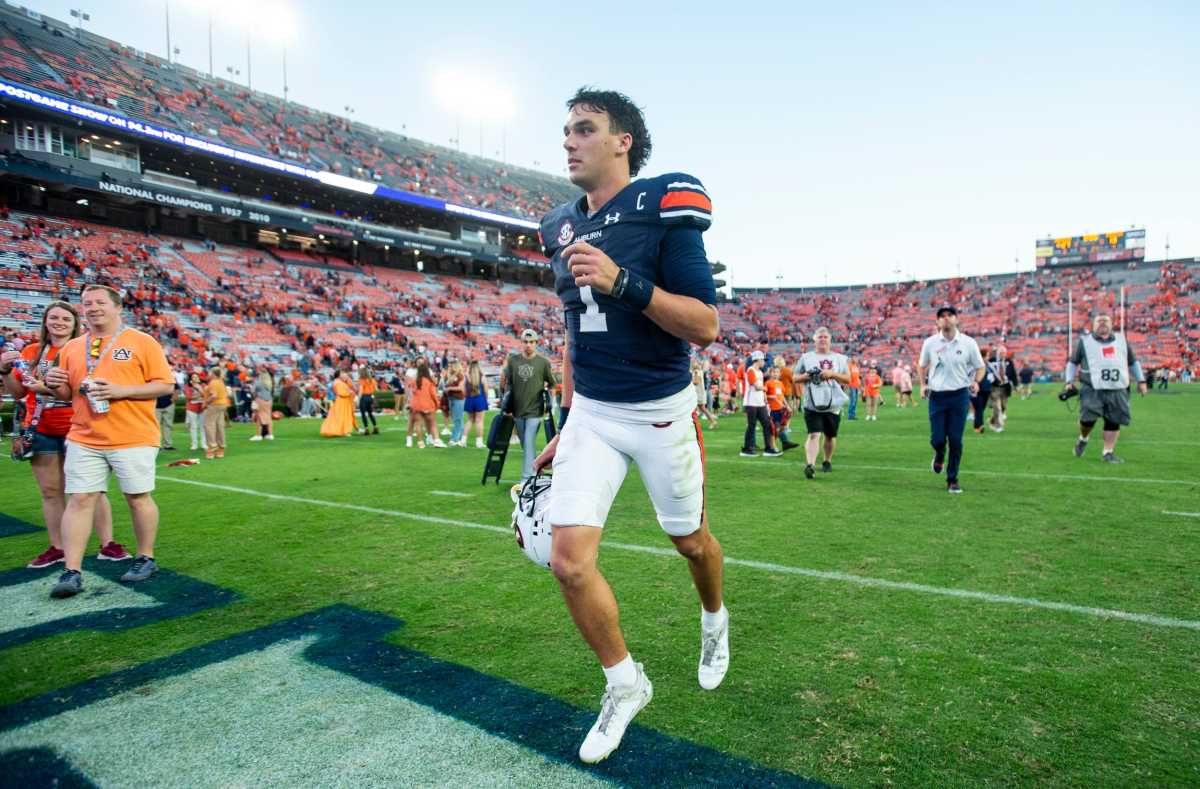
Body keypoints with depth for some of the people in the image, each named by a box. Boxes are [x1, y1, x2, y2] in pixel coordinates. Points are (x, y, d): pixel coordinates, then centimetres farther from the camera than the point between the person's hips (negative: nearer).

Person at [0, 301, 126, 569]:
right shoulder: (31, 352, 9)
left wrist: (47, 387, -24)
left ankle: (107, 545, 4)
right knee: (50, 491, 9)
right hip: (42, 431, 4)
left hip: (77, 429, -4)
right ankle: (57, 547, 18)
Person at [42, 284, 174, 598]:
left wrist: (121, 390, -16)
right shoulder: (71, 348, 13)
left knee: (138, 498, 4)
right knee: (80, 500, 0)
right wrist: (55, 385, -4)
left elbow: (165, 384, -6)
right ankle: (72, 573, 5)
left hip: (133, 438, -4)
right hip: (84, 439, 4)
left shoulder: (142, 342, -1)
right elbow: (67, 394, 19)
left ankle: (145, 559, 20)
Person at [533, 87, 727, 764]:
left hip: (661, 412, -4)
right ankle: (625, 685, 21)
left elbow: (706, 327, -17)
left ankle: (716, 619, 51)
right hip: (590, 414, 5)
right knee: (569, 560, -5)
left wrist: (623, 281, -28)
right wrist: (566, 421, 15)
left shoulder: (664, 209, -12)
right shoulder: (564, 228, 7)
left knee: (691, 540, 15)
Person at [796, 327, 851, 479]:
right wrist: (806, 376, -11)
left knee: (830, 436, 14)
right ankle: (810, 465, -24)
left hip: (833, 405, 2)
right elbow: (796, 377, 10)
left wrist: (832, 374, -12)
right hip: (812, 405, -2)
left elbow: (848, 379, 4)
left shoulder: (839, 358, 8)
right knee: (814, 435, -16)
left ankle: (827, 461, 36)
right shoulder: (806, 357, 7)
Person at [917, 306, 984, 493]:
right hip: (937, 396, 1)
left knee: (956, 441, -1)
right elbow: (921, 365, 16)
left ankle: (952, 480, 13)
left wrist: (975, 382, -11)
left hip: (959, 395, -1)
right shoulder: (930, 343, 1)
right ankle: (939, 455, 36)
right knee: (937, 439, -2)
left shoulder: (968, 343, -2)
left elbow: (980, 367, 9)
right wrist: (923, 384, 2)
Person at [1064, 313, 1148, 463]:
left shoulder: (1121, 339, 18)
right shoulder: (1085, 341, 9)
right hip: (1092, 389, -3)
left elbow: (1133, 362, 26)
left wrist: (1140, 381, 20)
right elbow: (1073, 363, 15)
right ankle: (1083, 438, 15)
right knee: (1088, 418, -16)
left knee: (1113, 421, 0)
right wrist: (1070, 381, 4)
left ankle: (1108, 453, 9)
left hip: (1117, 390, 3)